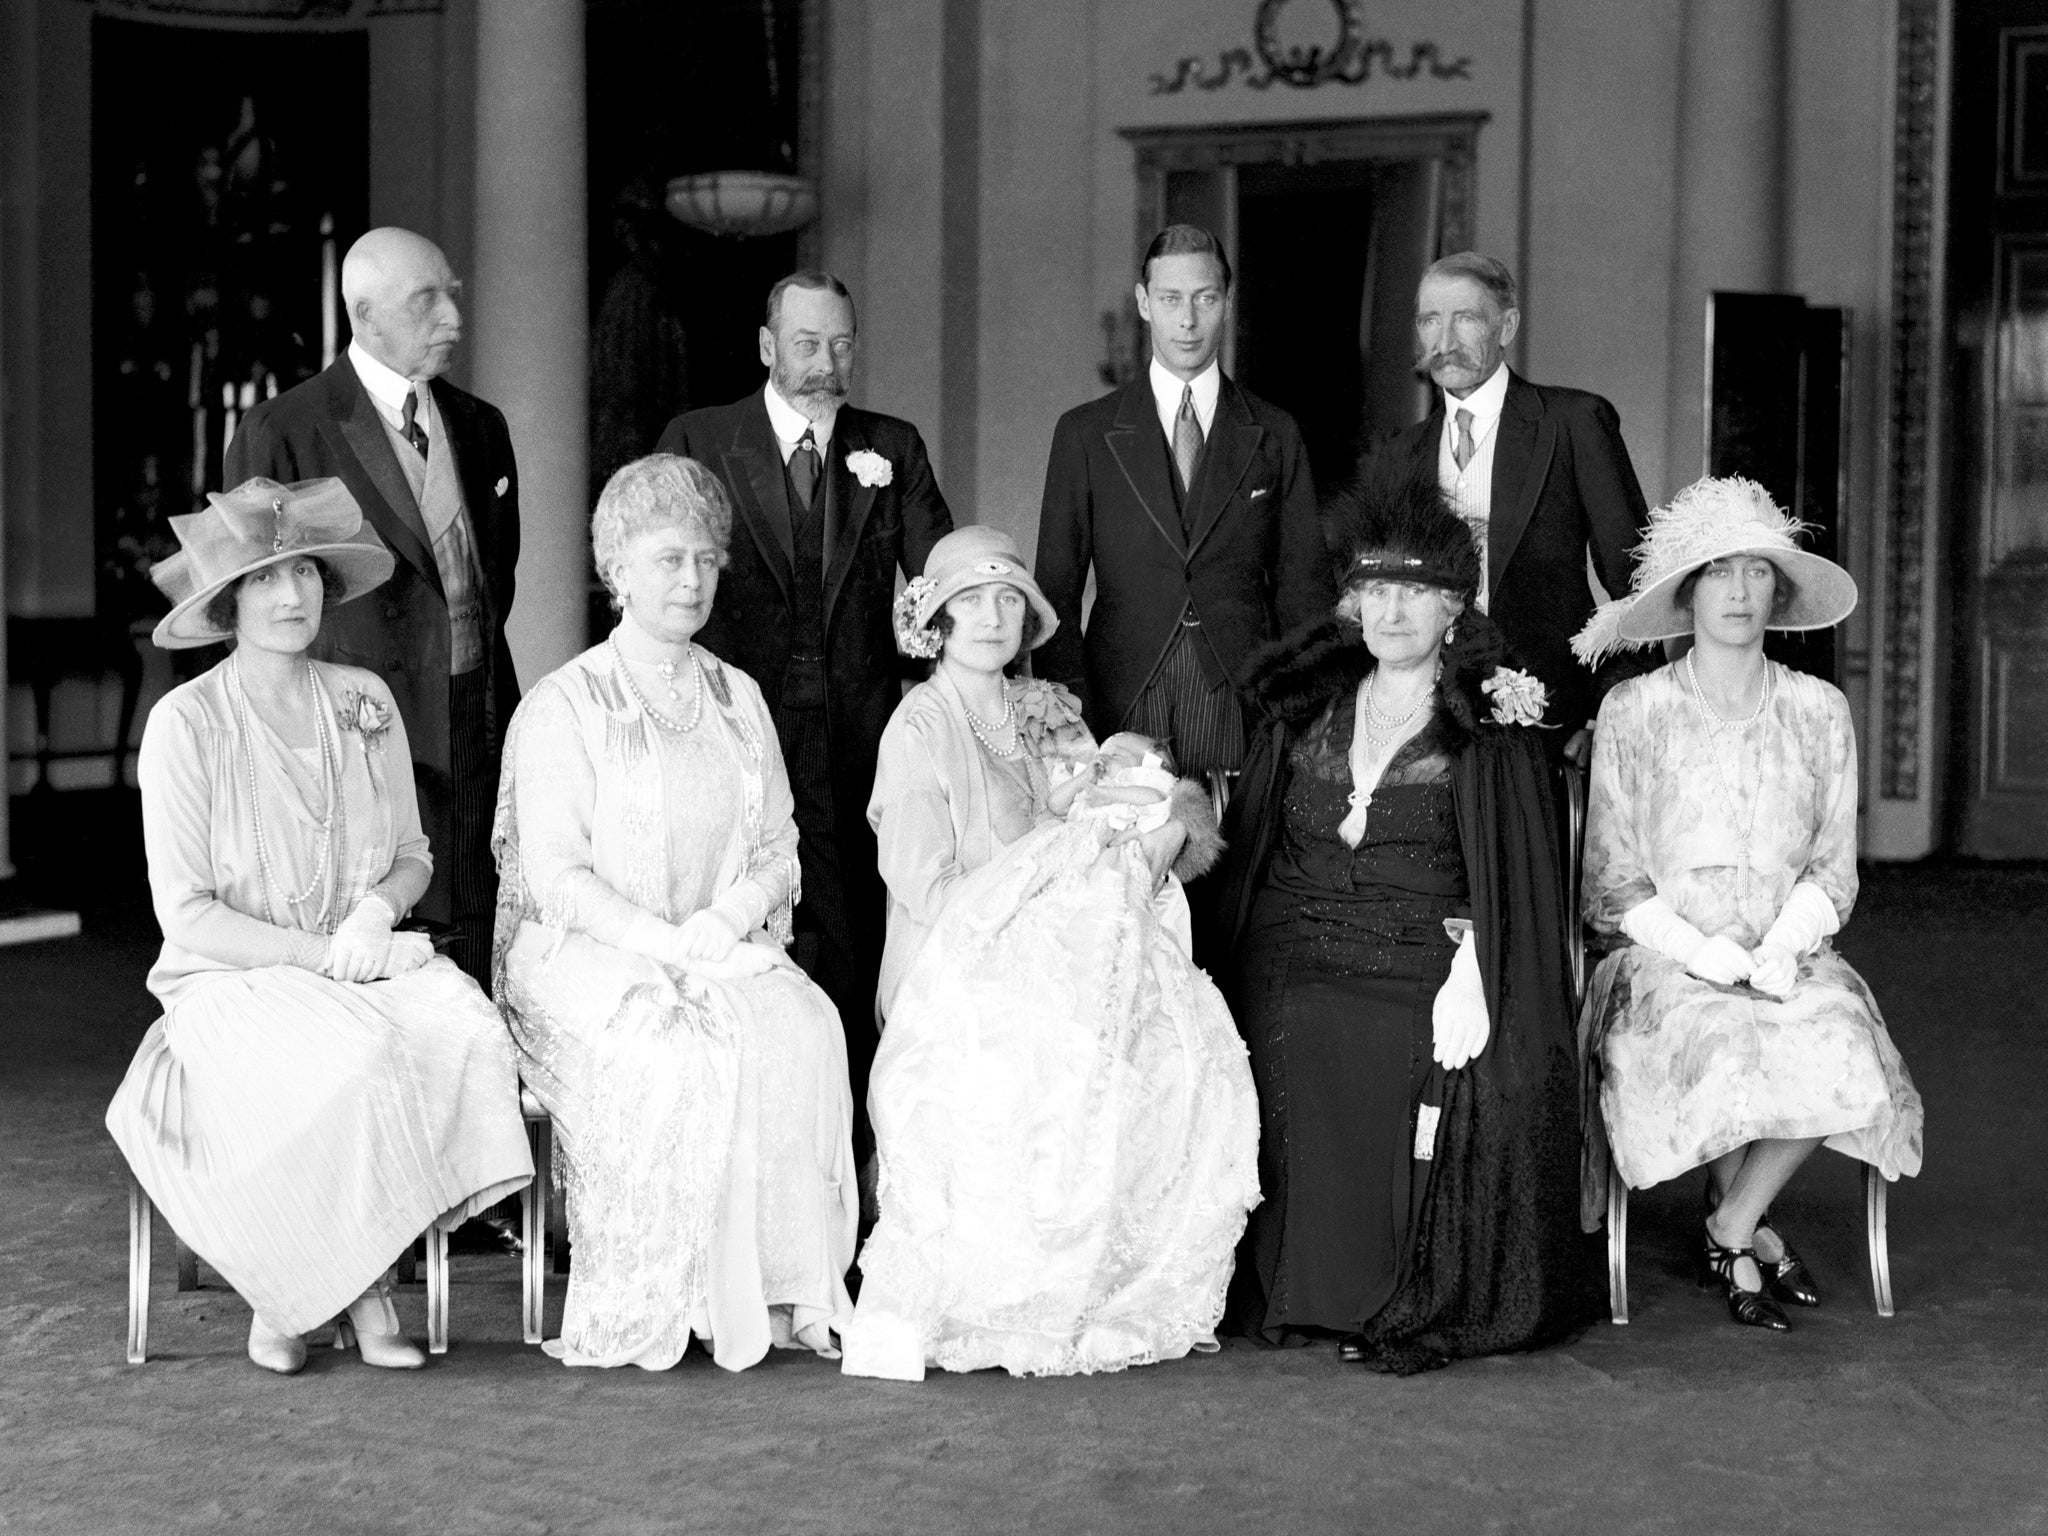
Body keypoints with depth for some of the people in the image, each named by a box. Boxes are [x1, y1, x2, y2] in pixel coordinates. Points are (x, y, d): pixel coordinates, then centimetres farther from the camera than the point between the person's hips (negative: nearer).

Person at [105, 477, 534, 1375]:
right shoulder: (186, 722, -7)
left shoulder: (364, 702, 7)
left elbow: (413, 854, 15)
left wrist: (378, 910, -8)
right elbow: (187, 915, -9)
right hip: (235, 981, -4)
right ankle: (284, 1293, -10)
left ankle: (362, 1284, -15)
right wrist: (323, 954, -15)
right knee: (356, 1063, -34)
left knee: (470, 1034, -27)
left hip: (366, 963, 4)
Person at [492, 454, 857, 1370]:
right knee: (684, 1049, -33)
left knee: (804, 1028, -27)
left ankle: (784, 1289, -23)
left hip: (731, 951, 4)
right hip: (588, 957, -4)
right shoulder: (562, 705, 2)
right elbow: (553, 874, -6)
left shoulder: (738, 700, 18)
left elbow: (778, 850, 12)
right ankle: (654, 1304, -24)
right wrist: (661, 942, -18)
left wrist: (721, 924, -9)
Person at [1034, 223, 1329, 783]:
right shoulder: (1085, 433, 7)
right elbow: (1057, 592, 6)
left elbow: (1303, 589, 9)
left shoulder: (1274, 434, 9)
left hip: (1244, 708, 0)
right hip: (1121, 711, 0)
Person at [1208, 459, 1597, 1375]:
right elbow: (1251, 848, 18)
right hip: (1293, 970, 3)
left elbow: (1516, 877, -1)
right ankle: (1307, 1290, -13)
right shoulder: (1305, 708, 17)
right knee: (1299, 1055, -27)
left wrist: (1469, 984, -16)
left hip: (1425, 966, -2)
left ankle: (1417, 1306, -15)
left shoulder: (1490, 725, 6)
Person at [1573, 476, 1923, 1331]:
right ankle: (1756, 1232, -3)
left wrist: (1780, 947, -10)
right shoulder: (1633, 712, 1)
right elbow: (1613, 884, 1)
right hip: (1665, 963, -2)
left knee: (1843, 1060, -29)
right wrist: (1702, 951, -13)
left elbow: (1832, 870, 9)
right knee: (1728, 1060, -33)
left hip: (1789, 958, 2)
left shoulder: (1819, 711, 8)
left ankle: (1729, 1234, -5)